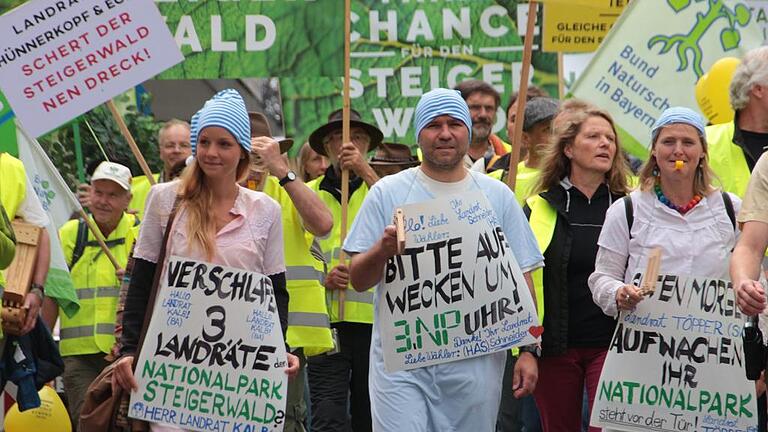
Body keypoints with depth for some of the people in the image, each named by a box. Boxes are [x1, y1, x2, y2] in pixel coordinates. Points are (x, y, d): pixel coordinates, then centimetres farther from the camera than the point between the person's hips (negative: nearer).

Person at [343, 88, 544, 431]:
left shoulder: (498, 197, 8)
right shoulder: (387, 193, 4)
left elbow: (521, 279, 8)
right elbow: (358, 280, 2)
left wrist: (529, 350, 0)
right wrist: (383, 250, -19)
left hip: (476, 361, 2)